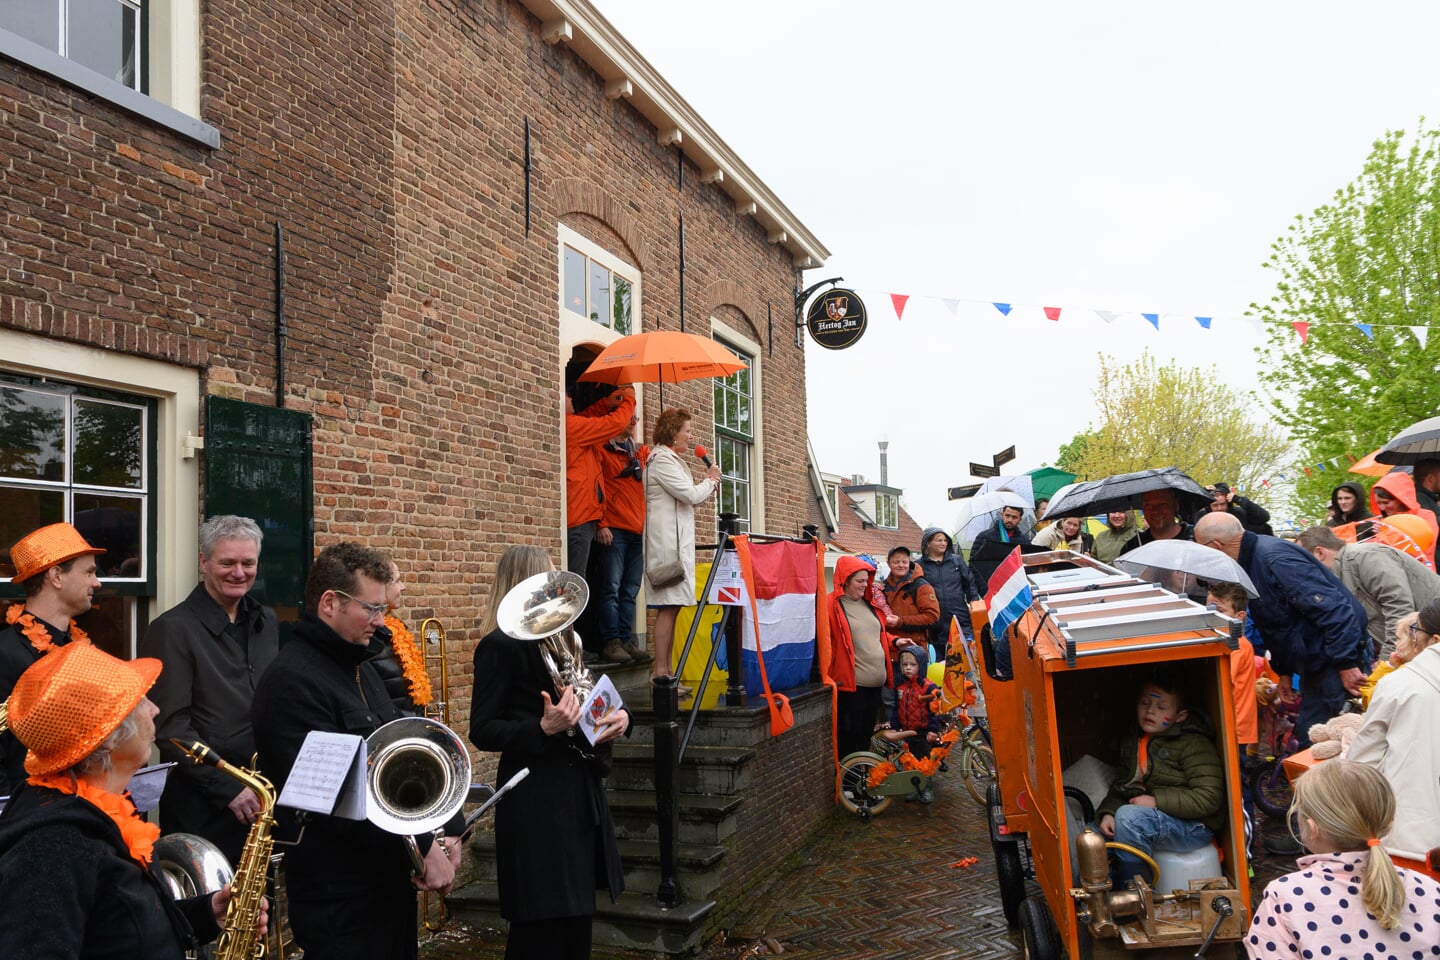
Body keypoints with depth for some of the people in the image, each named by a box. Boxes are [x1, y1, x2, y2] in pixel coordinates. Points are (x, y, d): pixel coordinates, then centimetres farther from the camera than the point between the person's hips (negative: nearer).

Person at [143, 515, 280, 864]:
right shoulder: (173, 629, -10)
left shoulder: (266, 622, 10)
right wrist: (228, 788, -18)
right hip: (202, 807, -6)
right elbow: (170, 727, -14)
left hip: (263, 798, 6)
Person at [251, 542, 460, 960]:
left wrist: (449, 829, 1)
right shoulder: (291, 681, -18)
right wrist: (422, 848, -19)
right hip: (341, 896, -9)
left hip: (393, 880, 9)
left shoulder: (361, 668, 12)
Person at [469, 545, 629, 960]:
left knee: (577, 918, 16)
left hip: (579, 790, 8)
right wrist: (543, 728, -29)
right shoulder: (501, 644, -12)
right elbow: (482, 731, -15)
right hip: (536, 800, -8)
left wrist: (618, 716, -2)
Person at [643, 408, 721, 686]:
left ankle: (664, 671, 9)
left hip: (676, 539, 11)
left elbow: (685, 498, 25)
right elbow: (691, 495, -14)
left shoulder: (669, 459, 23)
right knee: (669, 605, -12)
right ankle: (661, 671, -11)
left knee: (670, 606, 8)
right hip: (668, 540, -10)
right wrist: (710, 480, 4)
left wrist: (708, 482, 13)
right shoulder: (662, 459, -10)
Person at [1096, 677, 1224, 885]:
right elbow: (1120, 788, 11)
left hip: (1194, 826, -8)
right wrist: (1108, 812, -10)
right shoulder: (1132, 745, 12)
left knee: (1129, 816, -32)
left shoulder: (1193, 744, -12)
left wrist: (1157, 800, -22)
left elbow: (1209, 798, -19)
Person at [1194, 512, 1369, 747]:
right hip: (1315, 662, 10)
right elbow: (1274, 623, 20)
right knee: (1308, 737, 12)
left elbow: (1332, 609, -28)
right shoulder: (1252, 560, 9)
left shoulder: (1275, 558, -25)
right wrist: (1284, 671, 23)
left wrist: (1346, 664, -25)